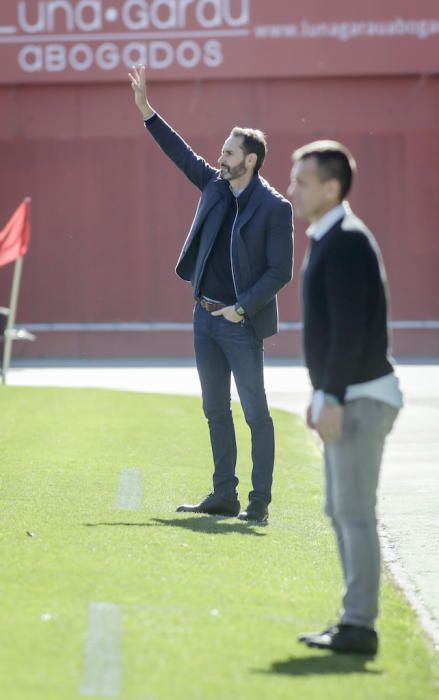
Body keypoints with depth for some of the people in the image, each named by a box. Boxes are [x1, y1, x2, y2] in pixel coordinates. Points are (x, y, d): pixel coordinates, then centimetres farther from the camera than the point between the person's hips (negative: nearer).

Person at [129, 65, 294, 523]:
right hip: (205, 317, 7)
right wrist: (144, 107, 14)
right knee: (215, 411, 11)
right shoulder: (215, 187, 8)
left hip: (241, 323, -7)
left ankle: (260, 502, 1)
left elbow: (280, 271, -13)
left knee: (256, 413, -3)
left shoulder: (274, 207, -11)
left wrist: (243, 308, -17)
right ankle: (224, 496, 18)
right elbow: (181, 153, 16)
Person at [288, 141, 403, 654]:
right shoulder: (327, 239, 15)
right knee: (341, 511, 13)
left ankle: (359, 627, -6)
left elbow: (351, 328, -22)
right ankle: (354, 623, 18)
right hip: (345, 396, 10)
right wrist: (322, 394, 20)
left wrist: (333, 398, -23)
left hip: (360, 398, -10)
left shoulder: (347, 241, -16)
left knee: (354, 512, -8)